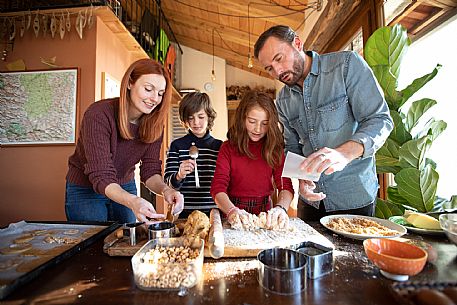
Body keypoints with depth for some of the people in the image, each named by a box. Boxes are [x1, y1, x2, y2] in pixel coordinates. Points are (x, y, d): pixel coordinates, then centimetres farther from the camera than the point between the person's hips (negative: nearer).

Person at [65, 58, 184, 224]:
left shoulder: (154, 123, -13)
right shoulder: (99, 115, -28)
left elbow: (150, 170, -14)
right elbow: (101, 176, -31)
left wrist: (165, 189, -35)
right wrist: (132, 201, -49)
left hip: (125, 188, 5)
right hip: (86, 190, -4)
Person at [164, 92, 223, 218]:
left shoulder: (219, 146, 3)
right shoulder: (177, 145, -1)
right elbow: (168, 183, -4)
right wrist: (179, 176, -24)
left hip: (213, 211, 1)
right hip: (184, 212, -1)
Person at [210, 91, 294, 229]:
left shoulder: (275, 148, 3)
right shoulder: (228, 148, -1)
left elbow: (286, 186, -3)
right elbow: (218, 188, -9)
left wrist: (281, 208, -23)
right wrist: (232, 211, -27)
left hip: (265, 212, 1)